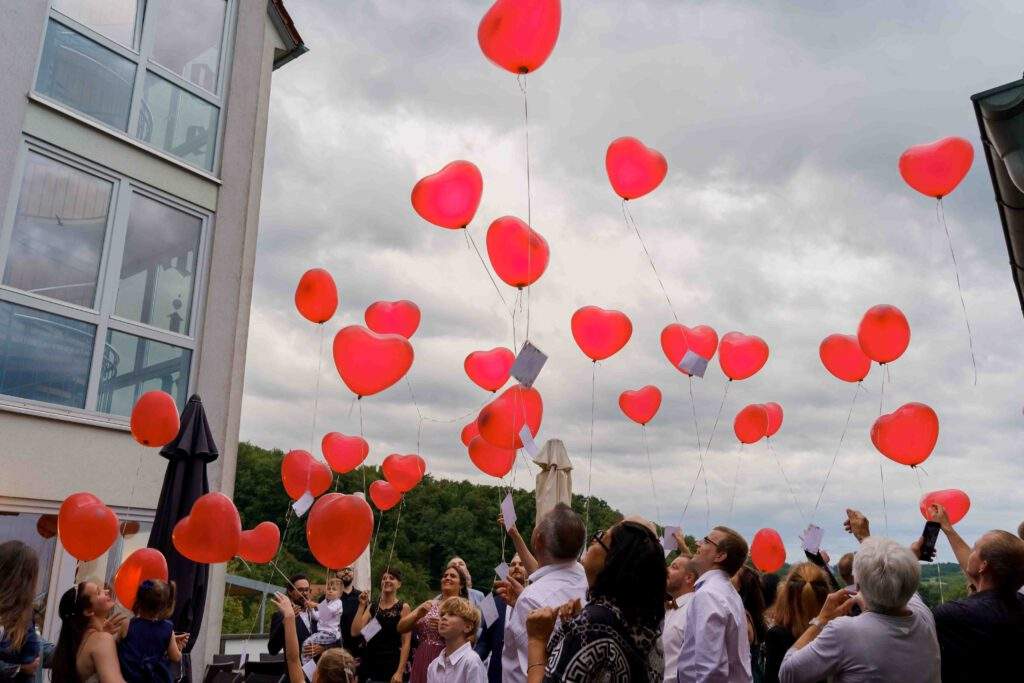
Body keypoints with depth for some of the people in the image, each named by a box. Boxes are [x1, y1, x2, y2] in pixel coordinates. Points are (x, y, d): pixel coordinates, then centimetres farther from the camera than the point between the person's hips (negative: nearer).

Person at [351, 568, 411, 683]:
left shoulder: (403, 608, -3)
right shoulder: (372, 607, 7)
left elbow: (406, 642, -7)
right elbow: (355, 633, -2)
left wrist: (400, 672, -14)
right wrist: (362, 606, -6)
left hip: (391, 664, -3)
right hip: (369, 663, 3)